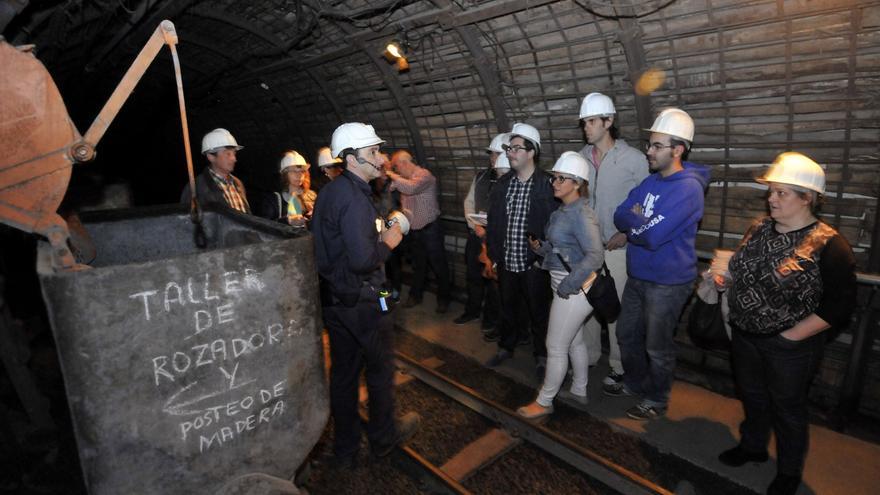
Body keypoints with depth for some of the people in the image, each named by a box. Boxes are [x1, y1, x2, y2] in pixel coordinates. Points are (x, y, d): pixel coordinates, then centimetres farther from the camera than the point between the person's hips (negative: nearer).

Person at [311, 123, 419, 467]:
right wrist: (388, 243, -12)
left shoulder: (329, 192, 7)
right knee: (380, 370, 13)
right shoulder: (354, 197, -23)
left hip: (333, 299, 9)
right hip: (362, 302, -8)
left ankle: (345, 448, 34)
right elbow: (362, 260, -29)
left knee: (343, 372, 18)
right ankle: (383, 437, 35)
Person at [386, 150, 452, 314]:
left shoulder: (424, 175, -16)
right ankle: (415, 295, 34)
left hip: (430, 228, -7)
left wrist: (393, 176, -24)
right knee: (418, 264, 20)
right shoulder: (405, 179, 6)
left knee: (438, 264, 4)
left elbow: (411, 188, -35)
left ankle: (443, 299, 17)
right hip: (414, 229, 7)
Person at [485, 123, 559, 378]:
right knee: (508, 307, 20)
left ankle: (541, 356, 29)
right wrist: (494, 255, 7)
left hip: (534, 263, -5)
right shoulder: (502, 184, 6)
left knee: (538, 311, 10)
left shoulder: (547, 184, -11)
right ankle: (506, 347, 40)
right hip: (506, 262, 5)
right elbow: (493, 222, 9)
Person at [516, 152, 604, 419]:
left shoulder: (581, 214, -21)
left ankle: (544, 402, 19)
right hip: (564, 285, 9)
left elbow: (595, 255, -28)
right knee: (574, 341, 20)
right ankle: (578, 392, 37)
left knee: (556, 347, 3)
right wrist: (540, 247, -1)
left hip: (574, 290, -9)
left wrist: (568, 285, -26)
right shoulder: (563, 211, 7)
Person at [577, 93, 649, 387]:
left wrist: (627, 233, -13)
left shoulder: (634, 159, -8)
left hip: (617, 248, -4)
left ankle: (618, 366, 21)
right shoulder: (581, 158, 4)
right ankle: (588, 356, 31)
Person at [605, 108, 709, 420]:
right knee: (626, 334, 20)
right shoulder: (650, 181, 5)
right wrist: (642, 223, -16)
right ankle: (634, 382, 43)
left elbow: (652, 237, -28)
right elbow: (620, 216, 4)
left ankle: (657, 400, 31)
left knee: (657, 347, 10)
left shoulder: (687, 188, -22)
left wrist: (633, 223, -9)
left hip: (668, 282, -8)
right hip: (637, 275, 8)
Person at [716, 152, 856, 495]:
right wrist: (726, 280, -4)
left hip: (789, 347, -5)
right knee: (752, 396, 23)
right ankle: (752, 446, 48)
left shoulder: (829, 246, -19)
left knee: (787, 408, 14)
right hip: (745, 335, 6)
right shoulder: (759, 229, 1)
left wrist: (791, 336, -18)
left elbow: (839, 306, -17)